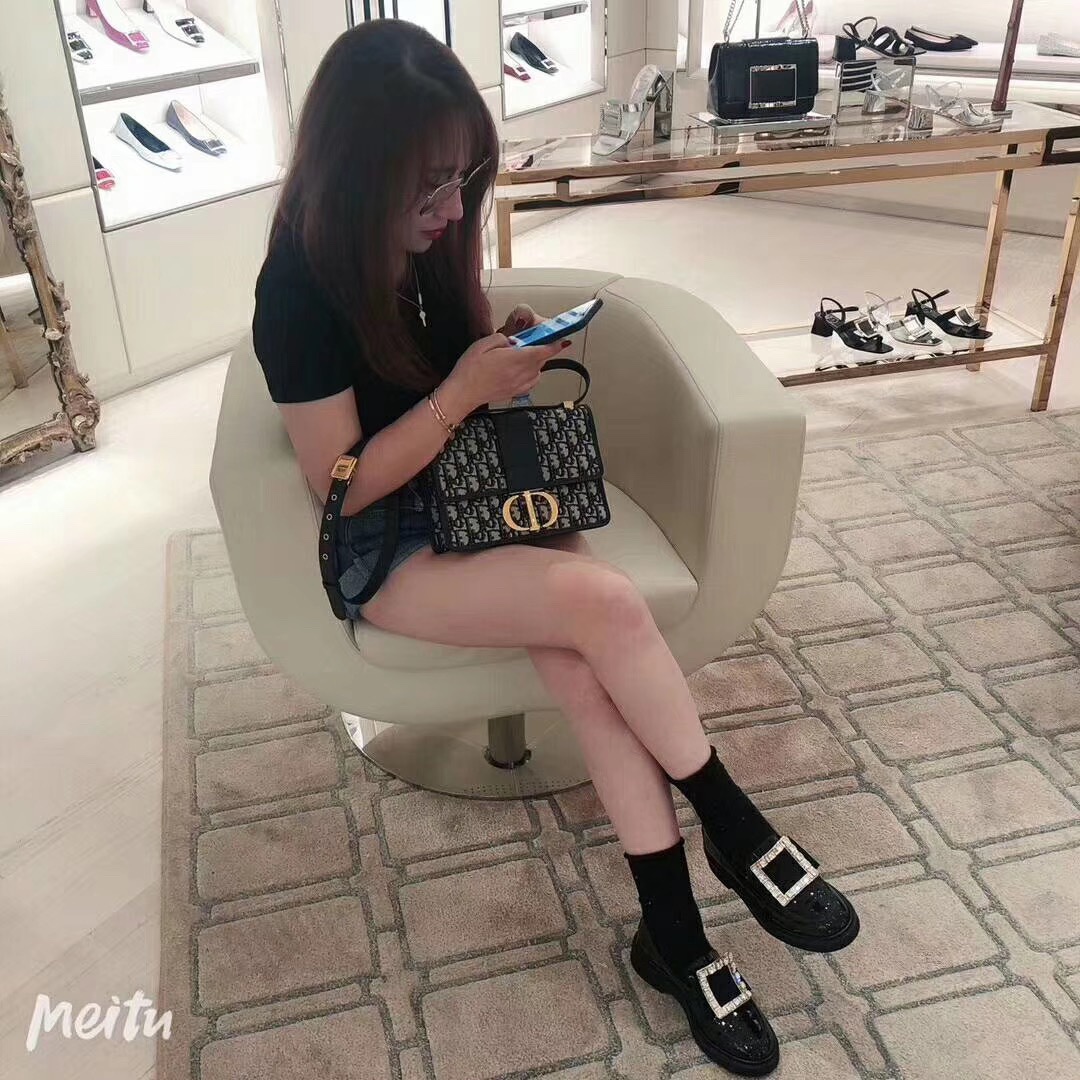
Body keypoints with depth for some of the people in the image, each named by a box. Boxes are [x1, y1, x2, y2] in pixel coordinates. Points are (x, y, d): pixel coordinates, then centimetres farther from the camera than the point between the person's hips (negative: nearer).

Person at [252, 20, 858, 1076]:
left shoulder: (430, 236, 1)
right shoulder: (300, 289, -17)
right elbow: (344, 484, -16)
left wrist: (507, 354, -6)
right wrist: (463, 389, -22)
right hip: (383, 550, -5)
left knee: (579, 662, -25)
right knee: (603, 603, -30)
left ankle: (673, 933, -15)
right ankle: (736, 832, -9)